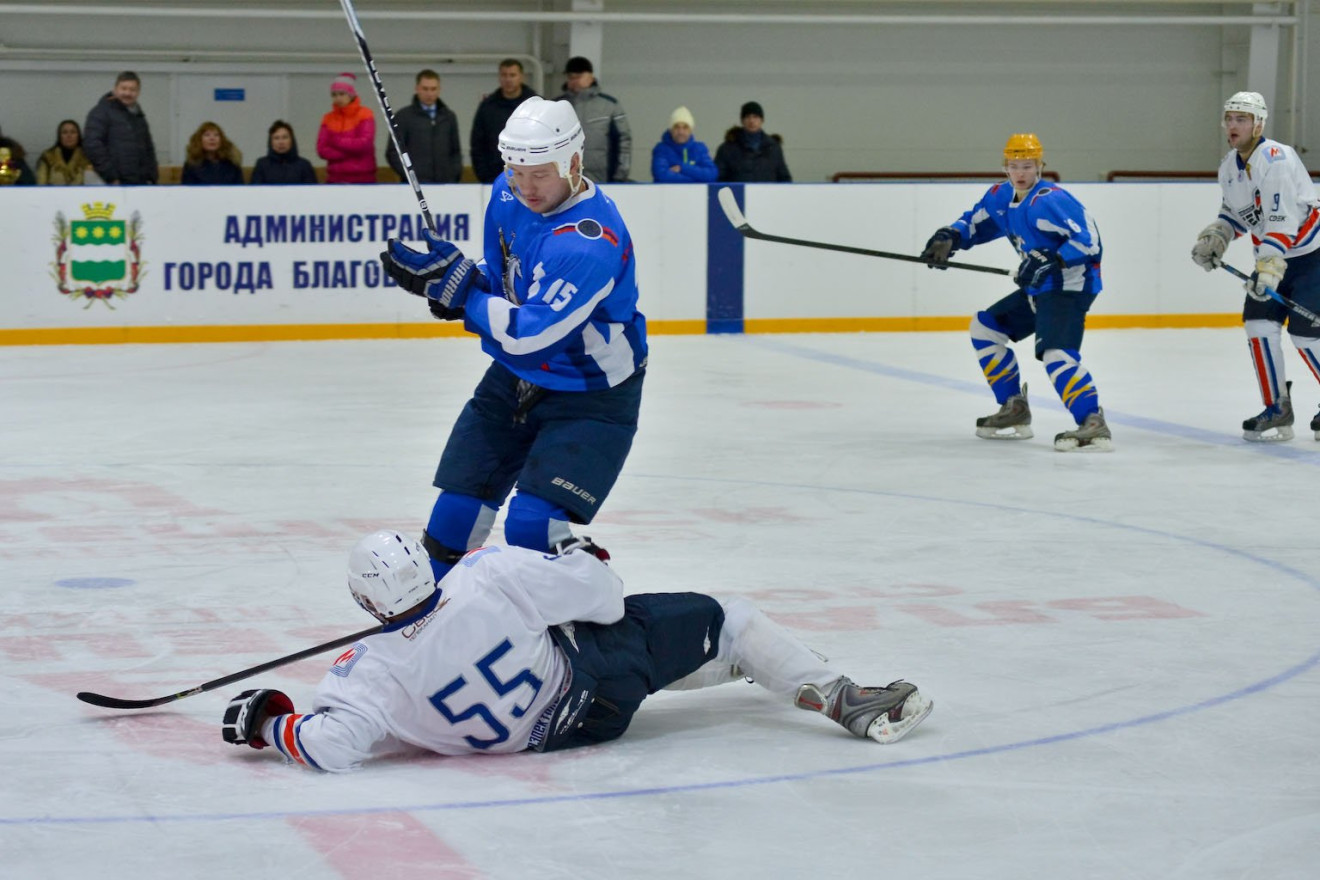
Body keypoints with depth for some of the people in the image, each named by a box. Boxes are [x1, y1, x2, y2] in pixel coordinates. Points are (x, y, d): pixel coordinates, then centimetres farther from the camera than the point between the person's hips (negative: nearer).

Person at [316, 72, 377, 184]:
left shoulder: (365, 115, 0)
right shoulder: (328, 118, 10)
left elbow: (365, 144, -12)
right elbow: (322, 150, 0)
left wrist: (338, 141, -3)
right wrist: (350, 152, -9)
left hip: (362, 179, -3)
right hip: (335, 179, 3)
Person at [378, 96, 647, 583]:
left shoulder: (590, 242, -32)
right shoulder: (508, 195, -5)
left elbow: (528, 332, -33)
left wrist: (457, 285, -25)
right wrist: (447, 278, -12)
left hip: (590, 396, -8)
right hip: (515, 377, 8)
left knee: (533, 524, -19)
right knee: (456, 511, 8)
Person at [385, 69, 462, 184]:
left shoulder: (449, 117, 16)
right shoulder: (403, 117, 5)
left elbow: (455, 151, 21)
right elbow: (393, 152, 2)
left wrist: (455, 174, 4)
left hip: (445, 183, 4)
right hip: (416, 184, -4)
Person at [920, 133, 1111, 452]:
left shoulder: (1049, 200, -21)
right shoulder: (1001, 197, 7)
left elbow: (1088, 239, -28)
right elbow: (975, 222, 20)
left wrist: (1049, 262, -33)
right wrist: (949, 237, 0)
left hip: (1070, 286, -10)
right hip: (1038, 289, 10)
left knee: (1056, 352, -29)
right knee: (985, 328, 18)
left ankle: (1094, 426, -37)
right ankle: (1015, 411, 21)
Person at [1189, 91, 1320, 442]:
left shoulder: (1276, 159, -24)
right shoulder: (1229, 166, 4)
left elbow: (1282, 220, -31)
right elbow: (1234, 211, 20)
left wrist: (1269, 268, -37)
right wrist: (1215, 238, 2)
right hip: (1273, 253, 8)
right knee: (1258, 321, -3)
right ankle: (1277, 410, 4)